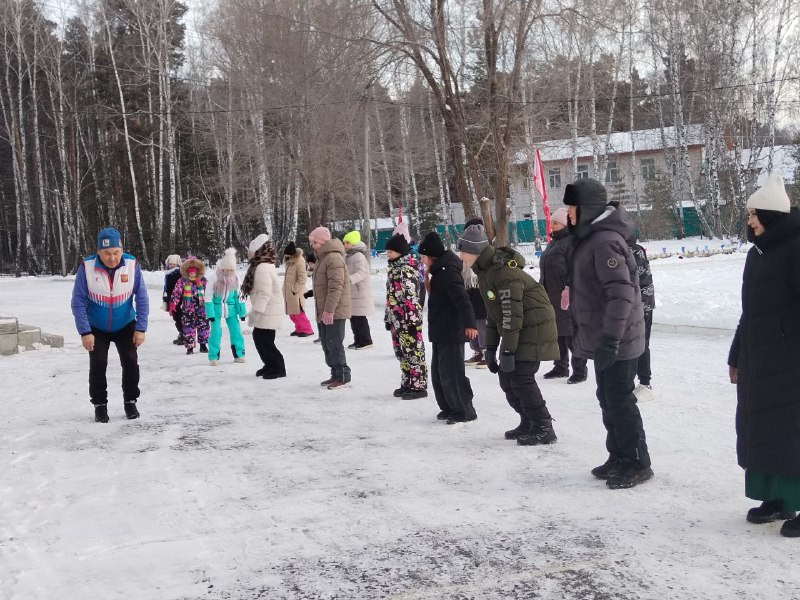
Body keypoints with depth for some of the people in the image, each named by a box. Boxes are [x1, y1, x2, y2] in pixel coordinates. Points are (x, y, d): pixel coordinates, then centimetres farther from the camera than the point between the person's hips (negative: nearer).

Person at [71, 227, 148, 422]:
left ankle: (130, 401, 17)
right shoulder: (87, 267, -22)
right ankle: (99, 405, 12)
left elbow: (142, 298, -11)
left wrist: (141, 328, -14)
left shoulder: (132, 265, -19)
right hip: (96, 327, -1)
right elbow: (78, 302, -16)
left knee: (131, 362, -2)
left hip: (125, 325, 1)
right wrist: (85, 332, -19)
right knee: (98, 364, -6)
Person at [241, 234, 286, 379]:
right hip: (266, 311, 10)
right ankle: (270, 365, 26)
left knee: (265, 340, -6)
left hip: (268, 312, -10)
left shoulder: (262, 268, -20)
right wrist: (256, 311, 20)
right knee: (259, 338, 16)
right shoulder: (260, 266, 14)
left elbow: (264, 293, -25)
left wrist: (256, 311, -24)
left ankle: (278, 368, 4)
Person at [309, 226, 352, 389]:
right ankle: (335, 374, 22)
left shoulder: (333, 258, -16)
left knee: (334, 344, -8)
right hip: (324, 312, 10)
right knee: (327, 344, 14)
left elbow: (336, 287, -23)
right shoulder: (322, 258, 18)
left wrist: (329, 310, -25)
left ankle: (343, 377, -2)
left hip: (334, 312, -10)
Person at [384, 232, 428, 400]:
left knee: (413, 353, -3)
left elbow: (412, 296, -19)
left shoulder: (408, 268, -14)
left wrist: (412, 320, -22)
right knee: (401, 353, 14)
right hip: (396, 319, 9)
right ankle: (407, 384, 23)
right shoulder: (393, 267, 14)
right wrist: (388, 317, 19)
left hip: (408, 319, -9)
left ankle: (419, 386, 3)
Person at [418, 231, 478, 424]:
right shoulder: (440, 271, 13)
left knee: (451, 373, -6)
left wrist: (469, 323, -36)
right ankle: (449, 408, 25)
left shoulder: (446, 272, -19)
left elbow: (462, 299, -29)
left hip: (451, 333, -11)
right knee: (439, 372, 16)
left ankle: (465, 411, 2)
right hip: (441, 332, 11)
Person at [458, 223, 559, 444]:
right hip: (516, 330, 10)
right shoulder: (484, 271, 8)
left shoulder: (504, 271, -24)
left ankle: (544, 428, -3)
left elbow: (512, 313, -26)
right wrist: (490, 348, 12)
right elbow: (492, 312, 14)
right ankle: (529, 423, 22)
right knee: (507, 377, 9)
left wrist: (507, 350, -25)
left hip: (533, 327, -10)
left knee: (521, 377, -13)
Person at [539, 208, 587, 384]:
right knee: (556, 333, 15)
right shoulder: (553, 243, 19)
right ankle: (560, 367, 26)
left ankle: (579, 370, 0)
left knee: (571, 335, -6)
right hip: (551, 296, 10)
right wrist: (542, 288, 23)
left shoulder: (572, 242, -12)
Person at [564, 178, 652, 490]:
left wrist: (610, 339, -29)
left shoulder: (605, 241, -20)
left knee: (619, 400, -3)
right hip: (602, 338, 10)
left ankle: (637, 463, 8)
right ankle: (619, 457, 27)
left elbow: (620, 292, -27)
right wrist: (586, 335, 24)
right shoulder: (591, 238, 13)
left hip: (616, 341, -10)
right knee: (609, 399, 16)